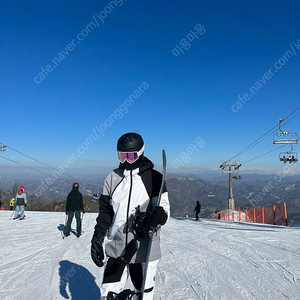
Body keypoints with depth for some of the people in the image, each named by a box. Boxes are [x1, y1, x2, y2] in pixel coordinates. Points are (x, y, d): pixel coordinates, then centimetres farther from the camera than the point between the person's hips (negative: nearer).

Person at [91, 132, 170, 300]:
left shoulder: (154, 178, -7)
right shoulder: (113, 177, 3)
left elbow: (164, 209, -7)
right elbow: (105, 211, 8)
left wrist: (154, 218, -30)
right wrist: (97, 239, 2)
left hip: (144, 252, -3)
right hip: (116, 250, 3)